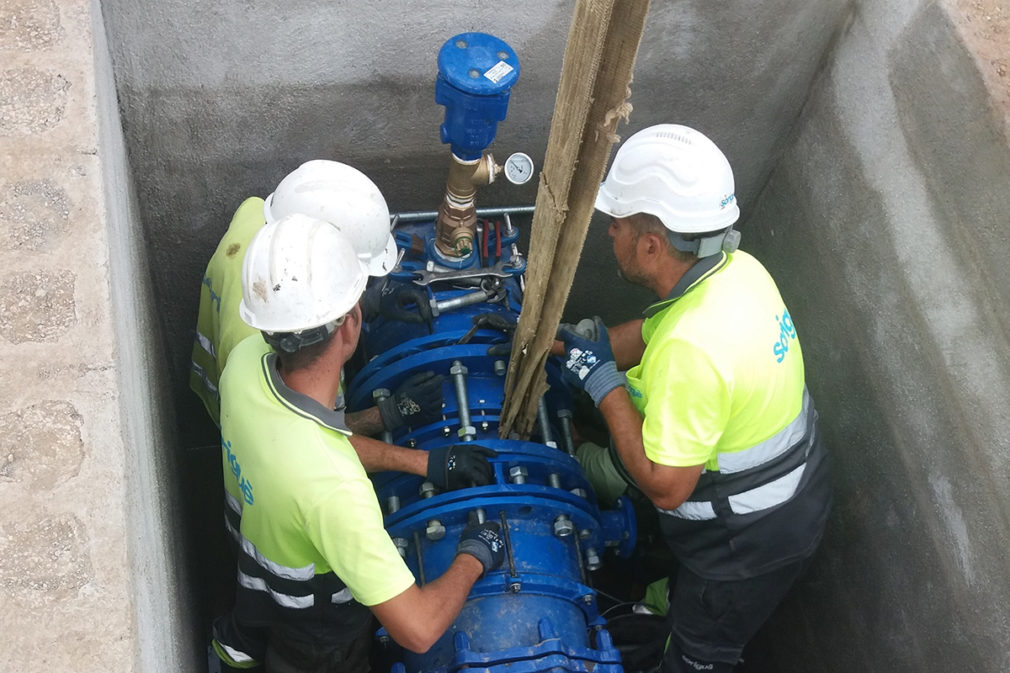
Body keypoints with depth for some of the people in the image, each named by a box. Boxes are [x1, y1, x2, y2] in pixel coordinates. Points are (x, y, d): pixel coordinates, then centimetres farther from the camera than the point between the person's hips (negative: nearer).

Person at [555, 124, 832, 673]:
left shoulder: (690, 349, -41)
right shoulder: (738, 268, -13)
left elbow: (664, 487, -31)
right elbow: (650, 335, 6)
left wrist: (603, 382, -26)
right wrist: (561, 340, 2)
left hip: (749, 540, -7)